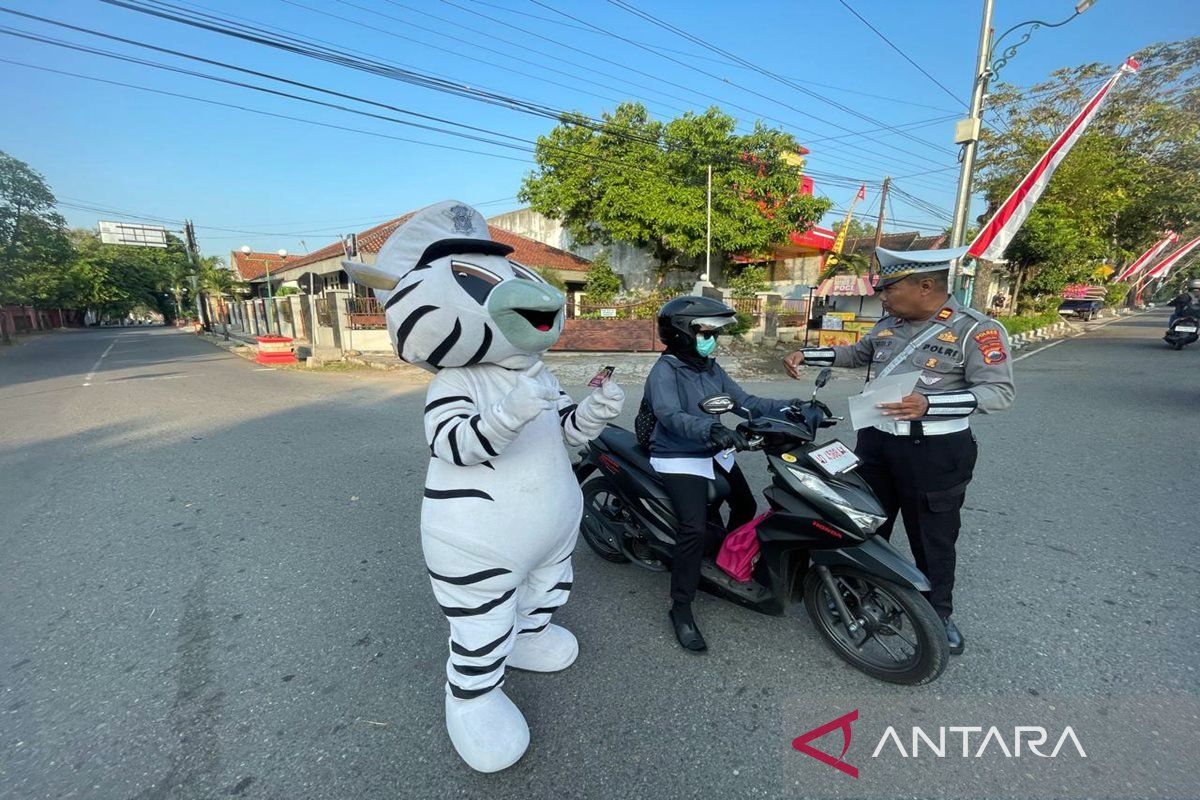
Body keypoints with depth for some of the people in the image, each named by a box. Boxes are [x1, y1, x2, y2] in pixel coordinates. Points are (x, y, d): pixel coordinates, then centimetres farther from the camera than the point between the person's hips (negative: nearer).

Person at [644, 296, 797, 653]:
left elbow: (743, 401, 3)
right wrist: (711, 430, -49)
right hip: (680, 458, -9)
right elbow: (670, 416, -32)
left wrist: (789, 408, -9)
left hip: (715, 452, 9)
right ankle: (681, 608, -7)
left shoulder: (710, 368, 9)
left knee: (746, 506, 22)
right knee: (696, 528, -22)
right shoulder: (664, 370, -16)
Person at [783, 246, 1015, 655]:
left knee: (933, 539, 11)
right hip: (877, 441, 6)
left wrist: (929, 404, -33)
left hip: (935, 452, -6)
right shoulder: (888, 325, 7)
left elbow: (1000, 391, -18)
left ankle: (938, 613, 34)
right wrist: (808, 355, 14)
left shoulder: (977, 329, -12)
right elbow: (857, 353, 25)